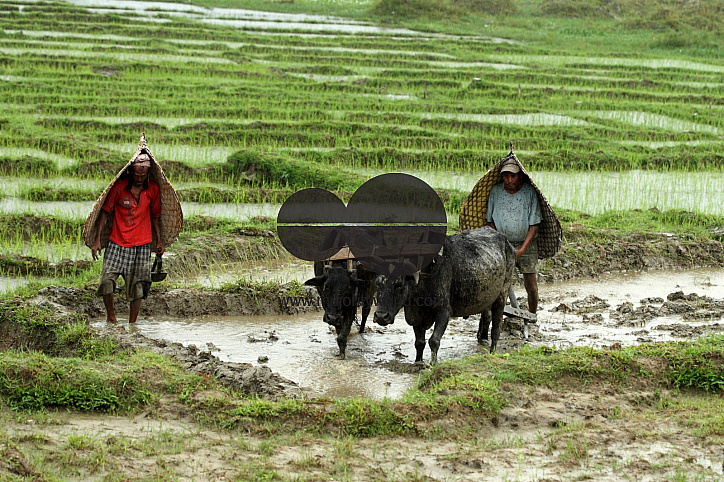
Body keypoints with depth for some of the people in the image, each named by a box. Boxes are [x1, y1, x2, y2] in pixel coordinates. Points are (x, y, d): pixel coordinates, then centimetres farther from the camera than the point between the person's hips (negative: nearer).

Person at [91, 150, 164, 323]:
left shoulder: (153, 189, 2)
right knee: (107, 281, -12)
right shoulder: (119, 186, -7)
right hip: (117, 244, -2)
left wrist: (159, 241, 10)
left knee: (138, 286, 1)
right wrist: (97, 239, -5)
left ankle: (132, 324, 12)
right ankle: (110, 314, 13)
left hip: (142, 244, 2)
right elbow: (106, 212, -1)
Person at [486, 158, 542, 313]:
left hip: (526, 244, -1)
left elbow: (535, 224, -7)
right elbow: (490, 221, 8)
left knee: (531, 287, -2)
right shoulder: (495, 191, -2)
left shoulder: (530, 192, -9)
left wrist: (522, 250, -15)